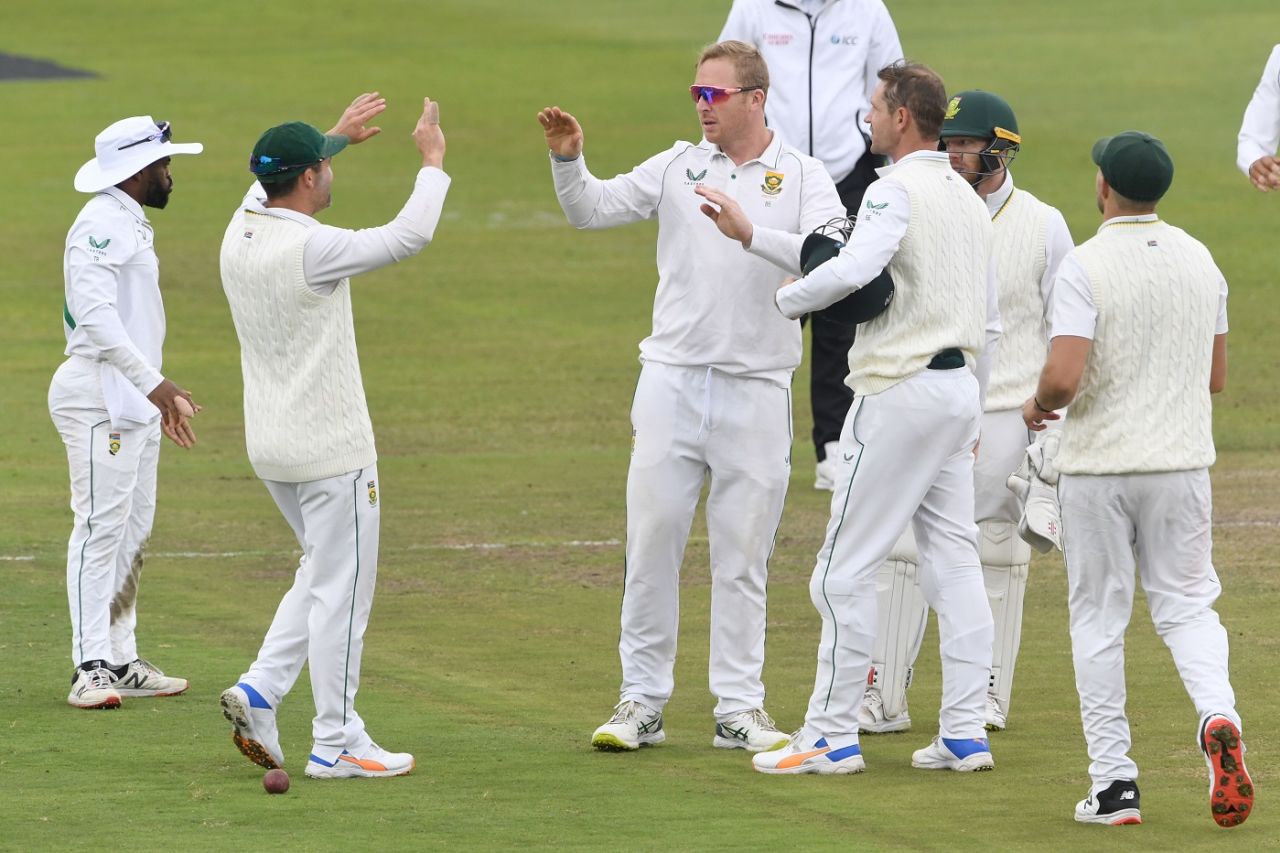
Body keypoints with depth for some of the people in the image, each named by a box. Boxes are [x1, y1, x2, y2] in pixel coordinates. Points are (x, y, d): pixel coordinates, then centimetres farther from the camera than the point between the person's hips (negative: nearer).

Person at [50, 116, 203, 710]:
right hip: (101, 398, -11)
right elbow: (96, 317, -24)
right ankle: (90, 667, -15)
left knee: (132, 532, 10)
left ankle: (122, 662, 13)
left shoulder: (131, 225, 19)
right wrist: (153, 385, -28)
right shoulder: (101, 224, -14)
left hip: (137, 399, 11)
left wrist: (164, 393, 24)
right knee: (100, 527, -12)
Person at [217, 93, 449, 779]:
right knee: (341, 590, 1)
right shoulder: (311, 249, -21)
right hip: (330, 449, -8)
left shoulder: (239, 234, 2)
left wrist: (336, 136, 34)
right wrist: (432, 160, -6)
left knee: (324, 572, 22)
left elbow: (273, 182, 25)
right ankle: (336, 743, 4)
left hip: (268, 446, 8)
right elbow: (409, 235, -20)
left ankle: (259, 692, 9)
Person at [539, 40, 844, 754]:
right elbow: (593, 209, 4)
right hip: (672, 381, 2)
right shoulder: (678, 166, 8)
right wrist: (568, 161, -15)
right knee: (651, 543, 2)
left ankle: (740, 709, 11)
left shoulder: (803, 178, -1)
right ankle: (642, 702, 9)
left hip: (756, 392, -2)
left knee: (742, 556, 4)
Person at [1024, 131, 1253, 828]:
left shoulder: (1085, 268, -14)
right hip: (1181, 458, 4)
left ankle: (1114, 783, 6)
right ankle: (1218, 718, -17)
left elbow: (1063, 377, -22)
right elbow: (1216, 377, 11)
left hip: (1098, 464, -4)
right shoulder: (1200, 261, 5)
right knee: (1186, 605, 12)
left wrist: (1037, 404, 0)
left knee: (1098, 620, 6)